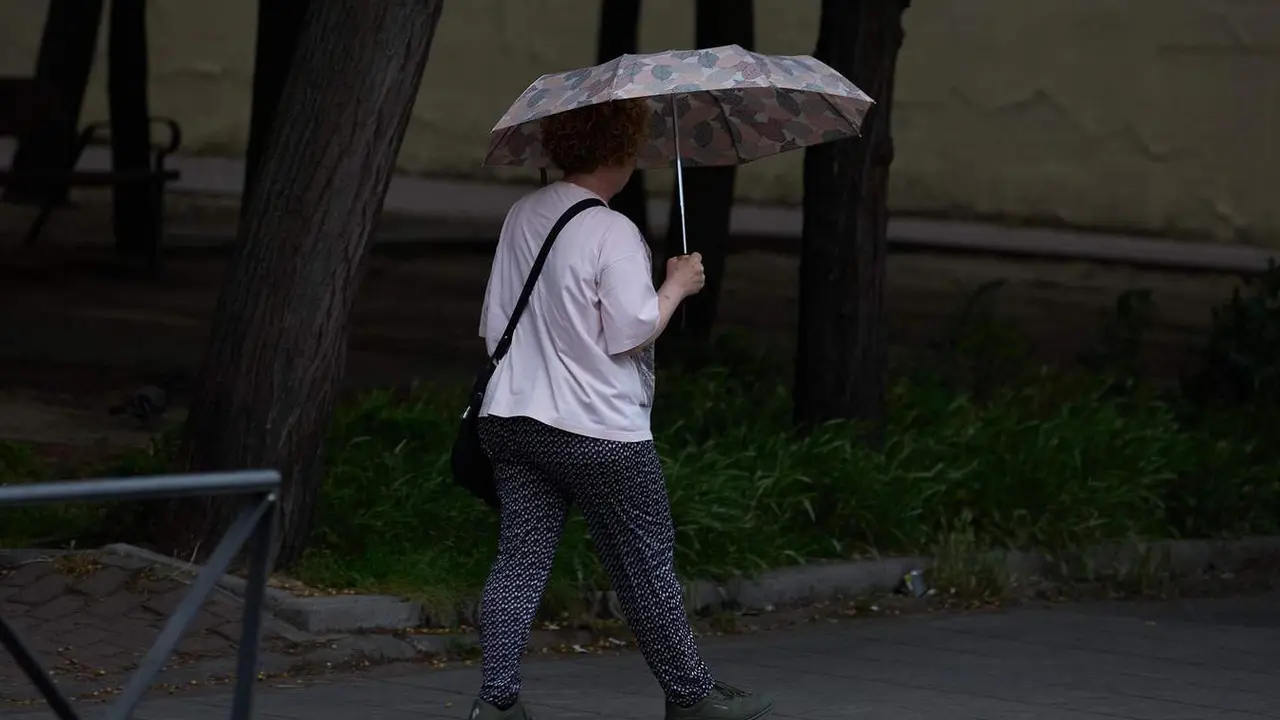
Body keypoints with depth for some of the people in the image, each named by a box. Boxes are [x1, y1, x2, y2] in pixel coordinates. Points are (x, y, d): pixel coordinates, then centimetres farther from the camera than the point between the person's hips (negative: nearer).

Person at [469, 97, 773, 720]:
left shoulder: (522, 216, 9)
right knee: (647, 565, 7)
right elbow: (631, 334, -17)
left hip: (512, 419, 6)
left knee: (520, 560, 4)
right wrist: (677, 284, -3)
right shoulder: (612, 232, -15)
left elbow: (494, 323, 15)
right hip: (599, 430, -6)